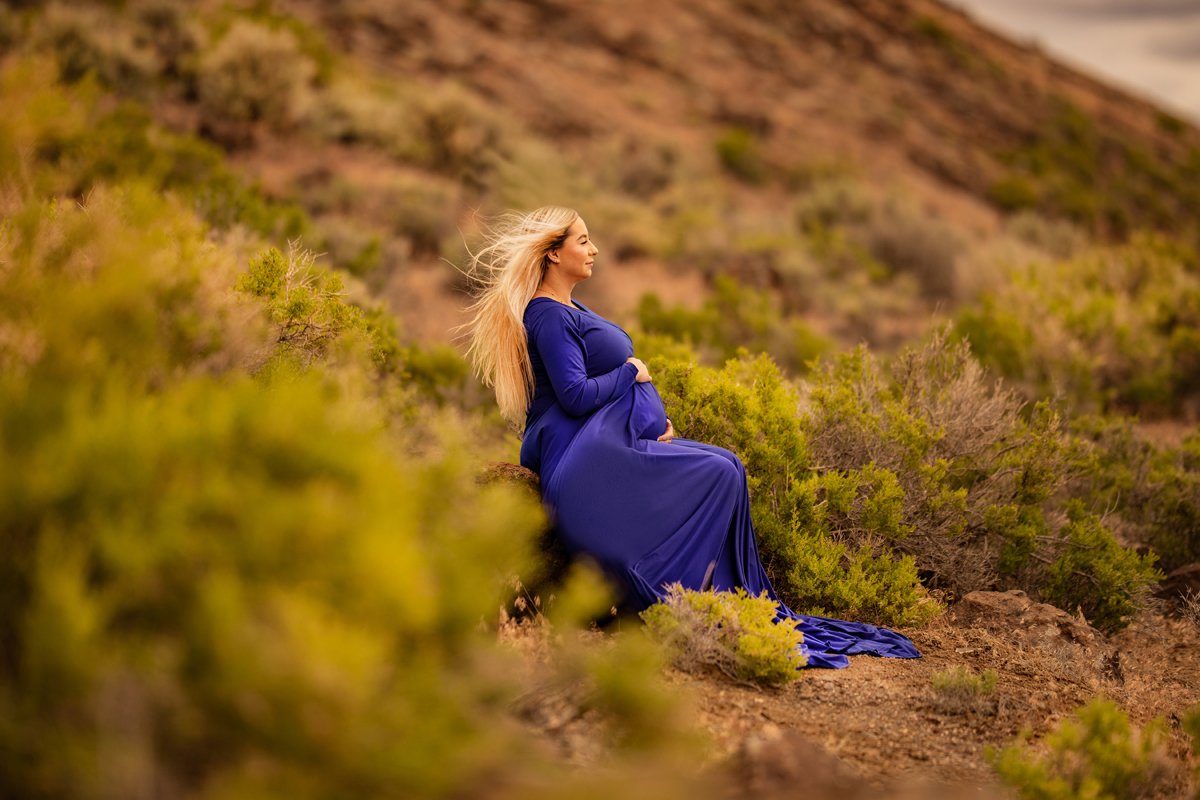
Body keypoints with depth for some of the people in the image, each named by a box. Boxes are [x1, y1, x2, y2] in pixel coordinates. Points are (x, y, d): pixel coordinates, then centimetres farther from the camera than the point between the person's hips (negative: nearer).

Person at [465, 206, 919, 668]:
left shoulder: (567, 310, 19)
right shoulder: (547, 315, -14)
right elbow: (574, 395, -23)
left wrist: (653, 420, 5)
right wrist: (631, 371, -7)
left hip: (607, 441, 10)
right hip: (587, 455, -10)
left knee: (726, 467, 2)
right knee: (718, 474, -14)